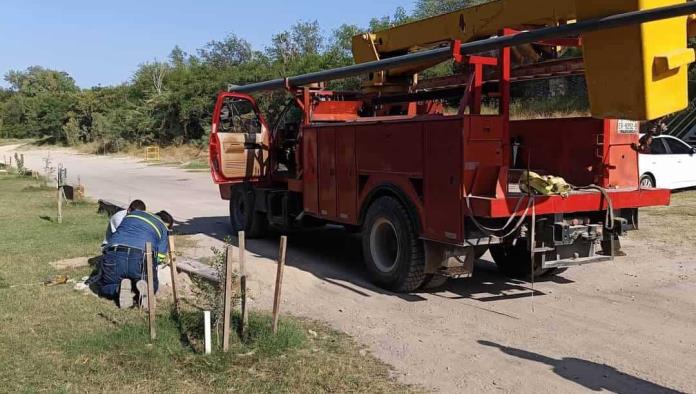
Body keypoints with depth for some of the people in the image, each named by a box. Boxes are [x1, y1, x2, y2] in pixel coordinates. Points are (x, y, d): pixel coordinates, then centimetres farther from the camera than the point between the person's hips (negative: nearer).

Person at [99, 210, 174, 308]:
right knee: (152, 286, 27)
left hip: (113, 255, 2)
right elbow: (159, 257, 12)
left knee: (105, 289, 28)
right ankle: (143, 288, -8)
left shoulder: (132, 214, 30)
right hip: (141, 258, -2)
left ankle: (120, 289, -6)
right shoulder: (163, 228, 20)